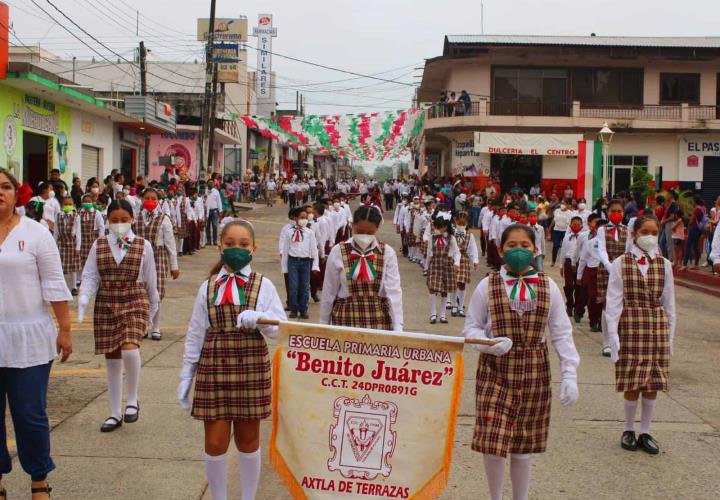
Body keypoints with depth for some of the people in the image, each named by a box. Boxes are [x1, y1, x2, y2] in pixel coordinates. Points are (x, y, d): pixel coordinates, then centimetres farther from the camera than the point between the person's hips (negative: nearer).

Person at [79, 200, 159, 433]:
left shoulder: (143, 246, 1)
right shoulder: (99, 245, 5)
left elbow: (151, 281, 9)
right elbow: (90, 276, 2)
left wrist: (152, 309, 15)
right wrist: (84, 299, -15)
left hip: (135, 303, -3)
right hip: (106, 306, 3)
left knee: (130, 350, -25)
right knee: (112, 359, 9)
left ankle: (132, 400, -1)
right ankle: (115, 414, 22)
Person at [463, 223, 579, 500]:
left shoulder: (548, 287, 2)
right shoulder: (488, 286, -2)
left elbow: (562, 334, 3)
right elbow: (471, 327, 2)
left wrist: (570, 375, -3)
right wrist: (489, 344, -18)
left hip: (533, 373, 2)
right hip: (495, 371, -1)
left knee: (523, 446, 11)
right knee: (493, 444, -5)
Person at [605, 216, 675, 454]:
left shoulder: (664, 265, 5)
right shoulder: (621, 264, -3)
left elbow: (669, 304, 9)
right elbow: (613, 303, -4)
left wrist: (670, 336, 8)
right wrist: (613, 337, -9)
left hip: (658, 327, 3)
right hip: (630, 327, -3)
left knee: (653, 383, 7)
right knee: (632, 383, 2)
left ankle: (645, 433, 20)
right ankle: (629, 430, 22)